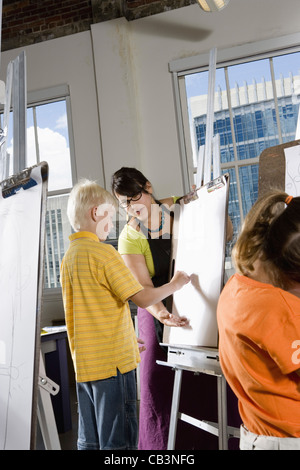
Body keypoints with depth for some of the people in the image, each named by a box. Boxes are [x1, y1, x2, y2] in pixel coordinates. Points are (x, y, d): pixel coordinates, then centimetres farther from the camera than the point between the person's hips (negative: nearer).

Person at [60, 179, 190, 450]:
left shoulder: (69, 256, 10)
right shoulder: (103, 252, -15)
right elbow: (142, 298, -15)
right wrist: (174, 285, 3)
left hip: (85, 364, 8)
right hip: (114, 362, -8)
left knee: (89, 441, 16)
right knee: (119, 441, 2)